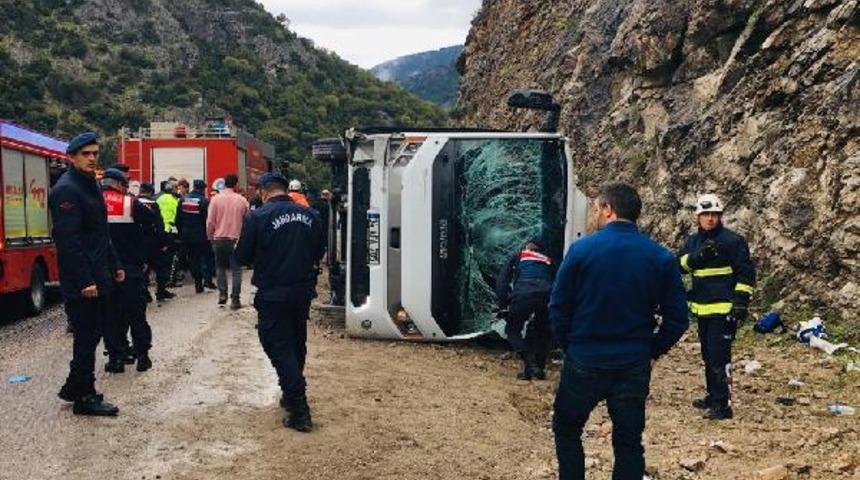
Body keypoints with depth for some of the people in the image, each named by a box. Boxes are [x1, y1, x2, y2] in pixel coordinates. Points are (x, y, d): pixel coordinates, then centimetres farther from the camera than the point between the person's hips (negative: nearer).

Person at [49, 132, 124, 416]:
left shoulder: (90, 185, 16)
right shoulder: (66, 190, -15)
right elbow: (68, 240, -21)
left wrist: (114, 266, 19)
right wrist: (85, 281, -24)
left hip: (98, 277, 10)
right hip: (81, 282, -9)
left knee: (93, 332, 15)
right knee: (87, 336, -2)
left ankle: (74, 388, 27)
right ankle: (84, 397, 10)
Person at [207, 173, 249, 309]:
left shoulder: (216, 199, -6)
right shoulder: (242, 200, -4)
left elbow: (210, 221, -6)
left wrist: (210, 236, 7)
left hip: (219, 238, 1)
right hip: (236, 239, -1)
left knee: (220, 267, 18)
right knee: (236, 269, 5)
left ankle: (222, 293, 10)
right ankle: (235, 299, 3)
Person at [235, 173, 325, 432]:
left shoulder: (258, 217, -14)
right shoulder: (310, 216, 1)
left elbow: (242, 257, -8)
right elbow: (318, 253, 10)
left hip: (273, 296, -5)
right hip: (303, 292, 5)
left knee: (280, 348, 1)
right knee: (297, 346, 20)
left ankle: (299, 410, -5)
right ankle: (292, 395, 35)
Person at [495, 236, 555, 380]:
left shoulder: (518, 256, 28)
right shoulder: (548, 261, 35)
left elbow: (502, 281, 17)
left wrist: (502, 307, 15)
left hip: (523, 294, -2)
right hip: (547, 295, 3)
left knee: (513, 330, 17)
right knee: (543, 331, 26)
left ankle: (529, 363, 1)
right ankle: (540, 368, 20)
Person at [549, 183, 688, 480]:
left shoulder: (581, 250, -9)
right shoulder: (661, 257, -2)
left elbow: (558, 308, -5)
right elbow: (677, 318, -1)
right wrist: (651, 352, 11)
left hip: (584, 363, -2)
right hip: (634, 367, 2)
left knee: (566, 429, 19)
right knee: (629, 442, 13)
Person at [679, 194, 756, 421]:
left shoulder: (733, 240, -7)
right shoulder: (693, 241, 12)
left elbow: (746, 272, -7)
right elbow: (680, 264, -2)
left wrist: (741, 301, -14)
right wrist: (698, 255, -20)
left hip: (724, 309, -7)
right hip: (702, 308, 7)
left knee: (719, 357, -10)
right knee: (708, 356, 17)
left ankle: (724, 404, -5)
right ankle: (713, 397, 30)